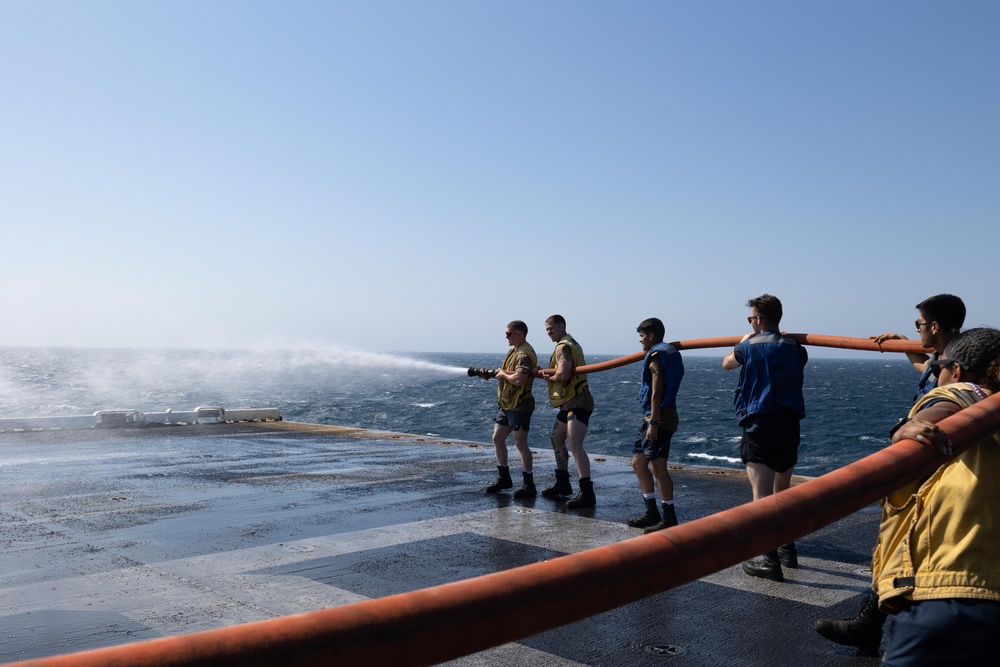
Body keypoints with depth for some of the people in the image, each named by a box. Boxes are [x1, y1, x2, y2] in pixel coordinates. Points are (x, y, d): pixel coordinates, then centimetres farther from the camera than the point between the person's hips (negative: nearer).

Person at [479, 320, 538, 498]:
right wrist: (493, 374, 5)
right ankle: (504, 478, 25)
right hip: (506, 404, 10)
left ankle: (529, 485, 3)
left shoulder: (525, 354, -18)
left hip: (519, 405, -10)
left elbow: (518, 379, -31)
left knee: (520, 443, -5)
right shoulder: (515, 351, 16)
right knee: (497, 438, 13)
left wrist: (503, 374, -14)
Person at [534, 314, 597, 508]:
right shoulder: (570, 344, 20)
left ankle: (587, 493, -23)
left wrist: (548, 377, -7)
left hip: (578, 403, -12)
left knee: (575, 445, -19)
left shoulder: (564, 346, -13)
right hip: (569, 402, 12)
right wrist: (545, 372, 1)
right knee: (557, 439, 20)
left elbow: (563, 375, -25)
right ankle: (562, 484, 32)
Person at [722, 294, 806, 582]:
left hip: (759, 426, -5)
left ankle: (770, 561, -11)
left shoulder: (749, 347, -5)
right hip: (789, 426, 5)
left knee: (762, 494, -6)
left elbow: (726, 363, 14)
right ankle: (787, 549, 31)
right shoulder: (796, 349, 5)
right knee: (782, 491, 20)